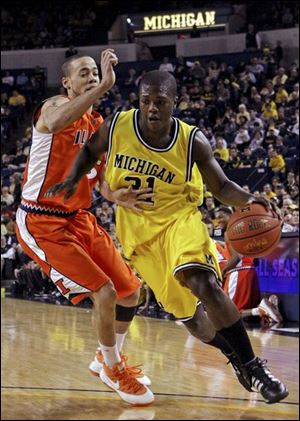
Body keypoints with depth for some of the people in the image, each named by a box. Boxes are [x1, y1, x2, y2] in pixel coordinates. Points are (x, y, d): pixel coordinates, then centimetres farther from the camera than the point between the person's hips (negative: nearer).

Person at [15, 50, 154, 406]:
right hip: (41, 223, -8)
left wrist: (119, 196, -13)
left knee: (130, 291, 8)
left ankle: (107, 358, 32)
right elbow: (55, 124, -40)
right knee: (104, 293, -15)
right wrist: (105, 86, -42)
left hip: (79, 218, 8)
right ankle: (114, 370, 9)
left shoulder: (98, 123, 10)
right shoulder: (54, 106, -13)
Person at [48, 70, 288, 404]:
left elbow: (221, 187, -6)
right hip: (138, 230, 3)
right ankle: (234, 356, 33)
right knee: (187, 314, 5)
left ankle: (253, 366, -21)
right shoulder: (117, 126, -11)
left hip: (178, 219, -3)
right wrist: (72, 180, -7)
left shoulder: (193, 141, -15)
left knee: (203, 283, -31)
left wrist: (248, 200, -27)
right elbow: (90, 152, 10)